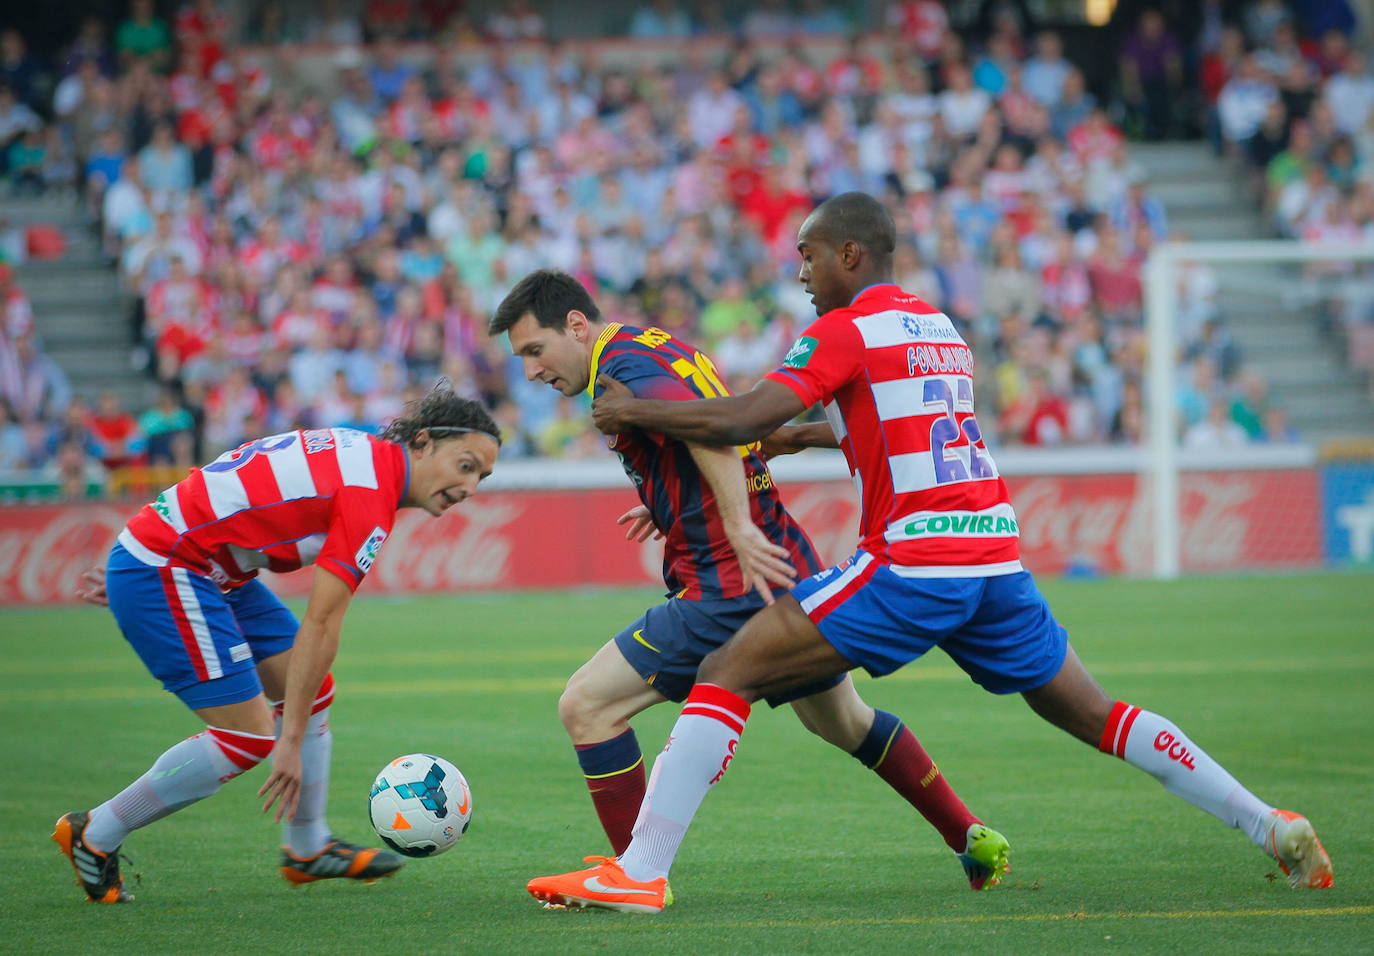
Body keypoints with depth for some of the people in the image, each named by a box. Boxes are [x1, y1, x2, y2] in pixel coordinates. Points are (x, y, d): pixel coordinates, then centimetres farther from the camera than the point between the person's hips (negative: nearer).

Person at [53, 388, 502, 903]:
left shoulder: (360, 454, 9)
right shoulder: (371, 497, -20)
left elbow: (233, 496, 15)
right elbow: (320, 625, -22)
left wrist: (136, 570, 18)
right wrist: (292, 742, -19)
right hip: (164, 572, -11)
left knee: (312, 691, 12)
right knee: (247, 738, -10)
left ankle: (309, 848, 24)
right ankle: (95, 836, 2)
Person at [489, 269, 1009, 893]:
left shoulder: (622, 369, -14)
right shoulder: (663, 347, 15)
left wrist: (740, 529, -40)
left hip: (732, 589, -10)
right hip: (795, 572, 10)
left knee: (586, 705, -7)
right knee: (842, 721, 29)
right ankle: (972, 839, 37)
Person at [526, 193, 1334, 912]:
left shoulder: (845, 331, -3)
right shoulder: (941, 328, 20)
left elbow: (741, 420, -12)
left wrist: (634, 410, 1)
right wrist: (810, 435, 38)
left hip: (913, 563, -7)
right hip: (996, 554, 7)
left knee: (728, 674, -6)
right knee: (1095, 717, 18)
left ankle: (639, 872, -14)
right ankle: (1271, 826, 13)